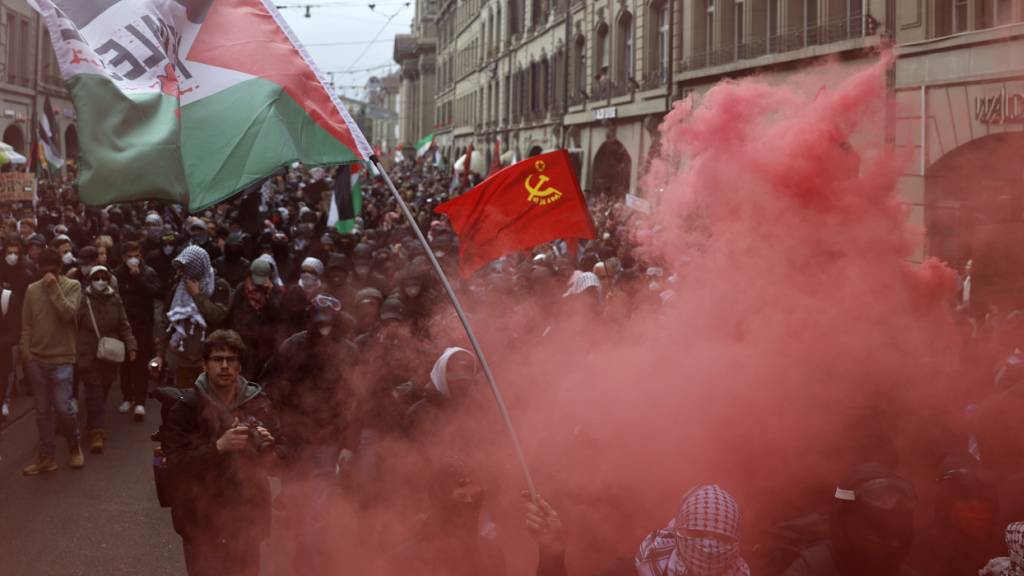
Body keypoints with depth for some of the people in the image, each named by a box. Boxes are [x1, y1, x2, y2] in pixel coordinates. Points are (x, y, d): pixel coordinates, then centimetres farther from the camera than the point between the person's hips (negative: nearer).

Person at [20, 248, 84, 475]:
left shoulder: (72, 286, -3)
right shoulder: (32, 289, 6)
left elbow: (68, 314, -18)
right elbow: (26, 324, 7)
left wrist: (54, 288, -17)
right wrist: (25, 351, -1)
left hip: (62, 358, -3)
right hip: (36, 359, 3)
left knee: (63, 407, -6)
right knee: (42, 410, 8)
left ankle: (75, 443, 20)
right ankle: (46, 456, 15)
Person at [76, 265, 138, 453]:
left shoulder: (115, 300, 3)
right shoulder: (83, 300, -7)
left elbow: (124, 326, 8)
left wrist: (131, 346, -3)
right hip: (88, 356, -3)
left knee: (103, 393, 10)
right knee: (94, 393, -9)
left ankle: (95, 426, 27)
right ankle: (97, 432, -10)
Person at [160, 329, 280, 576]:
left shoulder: (258, 404, 3)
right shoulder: (185, 408, -7)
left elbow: (277, 461, 9)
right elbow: (177, 464, -14)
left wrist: (265, 446, -13)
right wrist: (219, 447, -25)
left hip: (247, 518, 3)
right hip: (203, 520, -3)